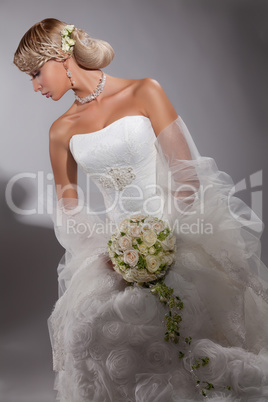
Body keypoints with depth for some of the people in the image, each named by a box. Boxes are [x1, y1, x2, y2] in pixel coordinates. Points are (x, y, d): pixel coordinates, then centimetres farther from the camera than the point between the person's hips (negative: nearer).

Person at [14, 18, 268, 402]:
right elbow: (68, 204, 14)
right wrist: (105, 250, -3)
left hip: (179, 230, -2)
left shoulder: (144, 93, -1)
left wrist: (165, 238, -15)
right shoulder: (62, 131, 9)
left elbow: (187, 175, -5)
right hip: (117, 241, 3)